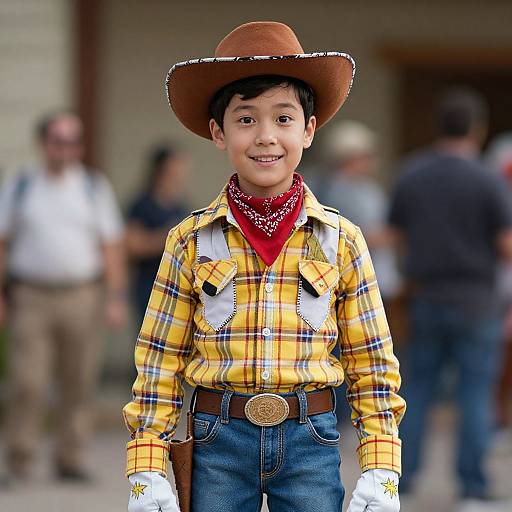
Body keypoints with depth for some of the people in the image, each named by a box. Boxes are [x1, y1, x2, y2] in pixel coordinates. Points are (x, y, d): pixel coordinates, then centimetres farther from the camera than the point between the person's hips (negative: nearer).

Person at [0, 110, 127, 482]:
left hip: (81, 296, 1)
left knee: (78, 384, 2)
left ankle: (71, 461, 10)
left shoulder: (95, 187, 7)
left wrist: (116, 297, -2)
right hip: (31, 296, -1)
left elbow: (111, 246, 5)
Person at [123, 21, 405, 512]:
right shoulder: (191, 241, 1)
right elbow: (159, 366, 2)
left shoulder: (340, 241, 2)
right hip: (219, 438, 0)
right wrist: (147, 472, -4)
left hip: (310, 439, 0)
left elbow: (371, 367, 4)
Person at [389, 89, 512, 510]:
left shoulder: (410, 175, 1)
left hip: (428, 300, 4)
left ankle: (400, 476, 9)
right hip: (475, 302, -4)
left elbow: (401, 236, 10)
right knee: (475, 395, 2)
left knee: (417, 390, 13)